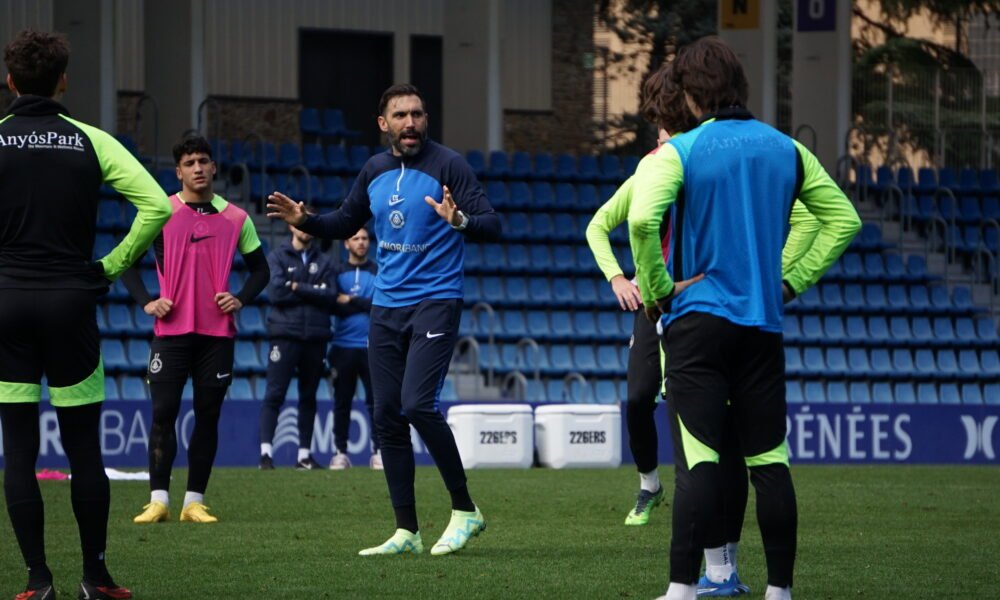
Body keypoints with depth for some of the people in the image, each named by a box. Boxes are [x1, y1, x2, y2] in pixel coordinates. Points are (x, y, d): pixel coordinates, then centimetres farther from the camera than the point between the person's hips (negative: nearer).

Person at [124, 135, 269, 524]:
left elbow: (260, 268, 16)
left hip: (217, 331, 2)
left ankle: (195, 501, 6)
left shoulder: (235, 218, 8)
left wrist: (241, 300, -2)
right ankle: (158, 500, -4)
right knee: (164, 413, -6)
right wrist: (146, 301, -7)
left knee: (208, 415, 2)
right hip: (171, 330, -2)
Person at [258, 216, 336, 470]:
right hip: (285, 334, -3)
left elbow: (330, 295, 0)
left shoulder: (324, 261, 15)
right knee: (274, 395, -9)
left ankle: (304, 454, 10)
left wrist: (297, 288, -7)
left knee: (308, 397, 7)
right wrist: (312, 292, -4)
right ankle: (266, 451, -12)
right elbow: (275, 292, -9)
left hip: (315, 337, 3)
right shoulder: (277, 257, 6)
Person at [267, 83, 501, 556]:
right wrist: (304, 221, 8)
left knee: (417, 405, -20)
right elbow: (346, 223, 25)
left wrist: (459, 220, -34)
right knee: (387, 416, 4)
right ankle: (406, 532, 10)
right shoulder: (374, 171, 10)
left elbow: (492, 227, -13)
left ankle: (465, 510, -6)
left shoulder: (448, 165, -7)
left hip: (436, 300, -6)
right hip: (386, 306, 6)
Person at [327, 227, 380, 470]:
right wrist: (365, 304, -10)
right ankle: (340, 453, 5)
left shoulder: (379, 273, 9)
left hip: (372, 347, 0)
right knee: (342, 402, 1)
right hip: (344, 347, 0)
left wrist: (350, 300, -5)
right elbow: (334, 307, -3)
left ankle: (378, 452, -1)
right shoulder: (337, 273, 9)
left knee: (375, 400, -4)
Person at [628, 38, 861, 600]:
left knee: (698, 461, -8)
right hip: (764, 323, 4)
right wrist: (793, 279, 14)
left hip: (697, 319, -4)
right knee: (770, 459, 8)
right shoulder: (786, 150, 8)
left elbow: (642, 219, -22)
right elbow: (845, 219, 12)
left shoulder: (678, 152, -6)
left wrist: (656, 289, -9)